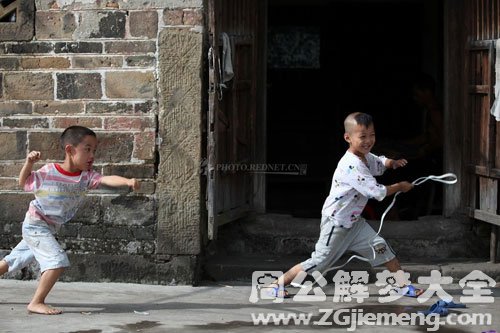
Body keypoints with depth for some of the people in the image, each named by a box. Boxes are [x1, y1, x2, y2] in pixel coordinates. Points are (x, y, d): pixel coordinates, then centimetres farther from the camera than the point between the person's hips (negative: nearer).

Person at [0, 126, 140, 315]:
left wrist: (128, 181, -47)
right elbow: (23, 183, -6)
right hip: (35, 225, -7)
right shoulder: (48, 172, -21)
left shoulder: (87, 176, -11)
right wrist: (29, 163, -23)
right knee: (58, 261, -20)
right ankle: (36, 303, -14)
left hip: (49, 229, 7)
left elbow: (107, 179, -29)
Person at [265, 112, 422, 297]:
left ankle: (403, 285, 6)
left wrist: (393, 163, 2)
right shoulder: (352, 166, -29)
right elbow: (377, 192, -28)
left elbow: (379, 163, 26)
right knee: (319, 262, -4)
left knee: (381, 247, 0)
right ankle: (276, 284, 5)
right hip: (336, 223, -9)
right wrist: (400, 187, -13)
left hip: (354, 221, 9)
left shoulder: (365, 157, 2)